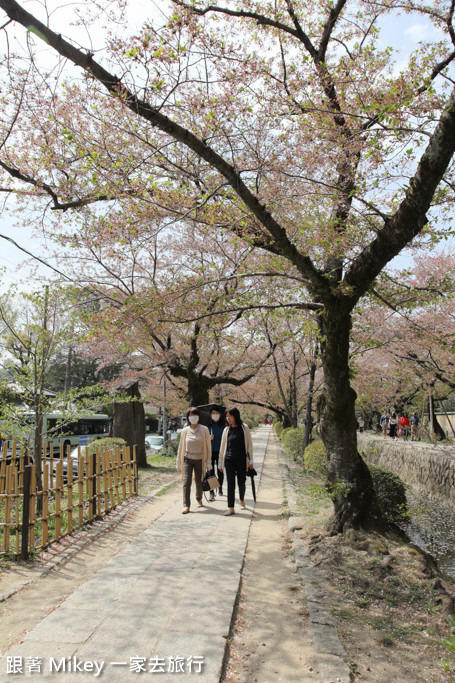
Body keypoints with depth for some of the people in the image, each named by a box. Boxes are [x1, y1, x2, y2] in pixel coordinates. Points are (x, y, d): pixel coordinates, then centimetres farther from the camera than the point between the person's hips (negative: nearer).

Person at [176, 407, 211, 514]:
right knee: (186, 482, -11)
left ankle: (199, 500, 36)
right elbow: (181, 448, 8)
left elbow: (208, 447, 0)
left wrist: (208, 462, -2)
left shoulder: (204, 430, -3)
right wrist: (178, 463, 9)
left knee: (199, 482, 9)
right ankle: (186, 506, -6)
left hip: (199, 460, 0)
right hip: (187, 459, 0)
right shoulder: (185, 431, 0)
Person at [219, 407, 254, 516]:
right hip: (229, 460, 1)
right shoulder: (227, 430, 6)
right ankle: (231, 508, 0)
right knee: (230, 483, -2)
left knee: (241, 482, 9)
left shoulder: (244, 427, 0)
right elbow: (222, 447, 11)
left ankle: (242, 500, 36)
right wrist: (220, 463, 11)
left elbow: (249, 443, 2)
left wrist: (251, 459, -3)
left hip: (241, 459, -1)